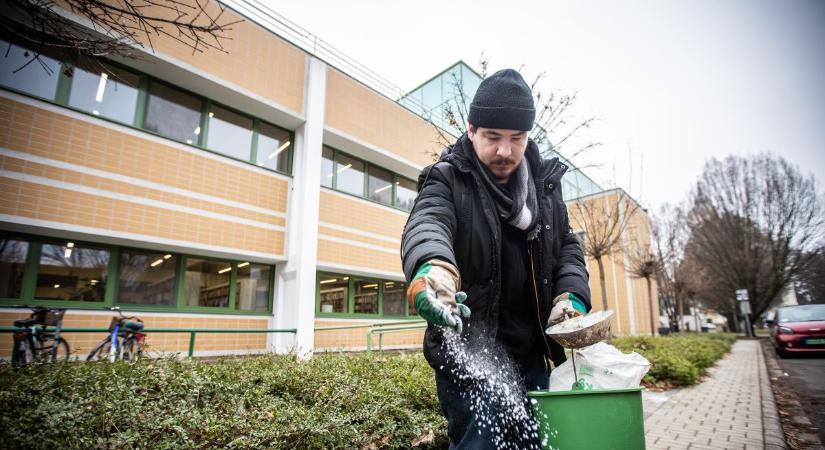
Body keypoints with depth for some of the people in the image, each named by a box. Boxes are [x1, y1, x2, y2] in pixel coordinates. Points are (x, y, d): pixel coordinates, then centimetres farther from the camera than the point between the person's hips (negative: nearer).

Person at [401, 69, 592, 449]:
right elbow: (427, 224, -29)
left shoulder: (544, 182, 8)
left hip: (531, 354, 6)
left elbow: (566, 245, 13)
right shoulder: (448, 180, -9)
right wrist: (433, 266, -52)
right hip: (469, 352, -5)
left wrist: (572, 295, -6)